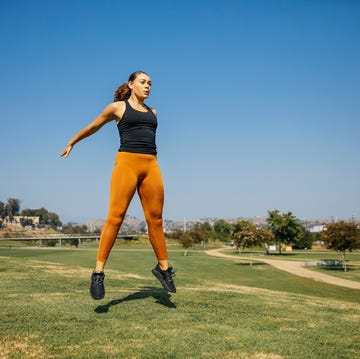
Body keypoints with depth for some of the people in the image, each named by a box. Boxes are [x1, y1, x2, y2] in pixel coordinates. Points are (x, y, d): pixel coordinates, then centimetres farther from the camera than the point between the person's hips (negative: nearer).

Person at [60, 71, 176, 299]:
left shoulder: (152, 112, 21)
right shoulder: (117, 107, 10)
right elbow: (93, 127, 23)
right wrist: (72, 143, 34)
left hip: (151, 165, 4)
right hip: (127, 162, -4)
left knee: (156, 220, 4)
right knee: (115, 217, -10)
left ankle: (164, 268, 14)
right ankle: (98, 272, -7)